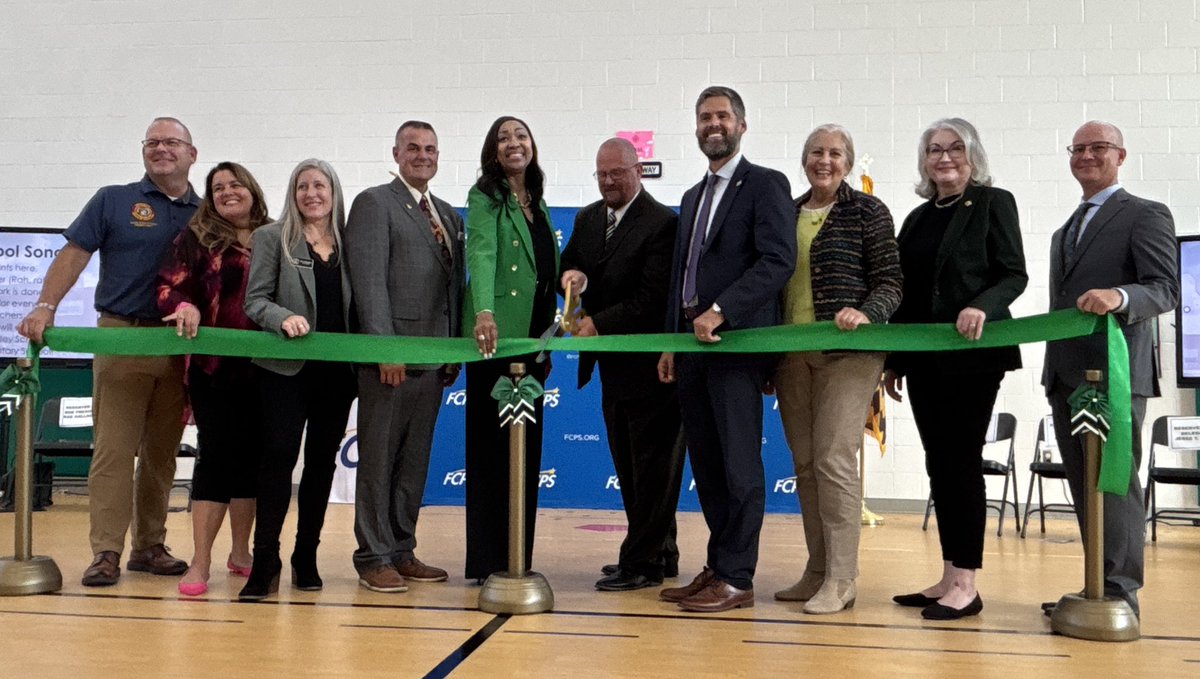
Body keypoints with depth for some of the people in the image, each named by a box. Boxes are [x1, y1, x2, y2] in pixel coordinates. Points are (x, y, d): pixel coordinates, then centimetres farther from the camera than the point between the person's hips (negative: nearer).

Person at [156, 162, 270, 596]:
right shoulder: (197, 238, 3)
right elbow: (170, 287, -5)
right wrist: (184, 307, -25)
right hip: (214, 365, -3)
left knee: (252, 457, 10)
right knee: (217, 455, -4)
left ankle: (240, 552, 23)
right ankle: (200, 562, 3)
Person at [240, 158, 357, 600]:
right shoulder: (273, 237, 4)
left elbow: (356, 306, 11)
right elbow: (255, 300, -1)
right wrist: (284, 319, -21)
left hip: (337, 370, 3)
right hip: (287, 367, -3)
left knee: (322, 460, 7)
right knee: (280, 454, -9)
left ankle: (306, 556, 17)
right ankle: (265, 559, -2)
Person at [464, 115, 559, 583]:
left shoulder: (537, 202, 18)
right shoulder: (485, 197, -5)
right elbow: (481, 254, -22)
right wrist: (484, 312, -37)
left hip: (532, 341, 7)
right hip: (496, 339, -7)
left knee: (527, 450, 10)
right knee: (491, 449, -3)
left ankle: (518, 559, 19)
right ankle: (488, 562, 4)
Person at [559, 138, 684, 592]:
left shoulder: (662, 223, -13)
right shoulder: (587, 219, 12)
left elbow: (653, 299, -19)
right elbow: (569, 266, 16)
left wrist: (599, 324, -21)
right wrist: (572, 276, -8)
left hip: (650, 365, -9)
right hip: (613, 367, 9)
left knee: (652, 467, 1)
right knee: (630, 468, 15)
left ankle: (641, 562, 7)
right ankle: (660, 554, 27)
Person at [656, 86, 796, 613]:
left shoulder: (765, 185, -1)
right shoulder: (692, 198, 23)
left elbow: (778, 261, -14)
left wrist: (720, 312, -19)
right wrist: (672, 343, 14)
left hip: (737, 344, -8)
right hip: (693, 347, 8)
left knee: (738, 465, -5)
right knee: (706, 466, 9)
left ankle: (736, 579, 0)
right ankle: (717, 567, 17)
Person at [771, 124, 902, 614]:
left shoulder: (867, 211, 0)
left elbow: (890, 283, -4)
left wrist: (865, 314, -23)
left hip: (846, 352, -5)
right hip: (792, 353, 6)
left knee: (834, 461, -11)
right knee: (804, 464, 8)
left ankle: (841, 579, -4)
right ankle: (817, 572, 17)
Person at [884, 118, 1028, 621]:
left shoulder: (993, 203, 0)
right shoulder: (919, 218, 16)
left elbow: (1014, 274, -7)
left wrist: (982, 307, -26)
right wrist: (893, 360, 15)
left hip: (972, 354, -6)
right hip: (924, 357, 6)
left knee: (960, 461, -6)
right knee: (939, 464, 7)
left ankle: (966, 585, 0)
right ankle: (950, 578, 15)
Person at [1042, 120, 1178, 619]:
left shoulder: (1145, 216, 0)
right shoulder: (1065, 232, 23)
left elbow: (1165, 289, -11)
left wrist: (1119, 296, -31)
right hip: (1065, 376, 8)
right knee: (1084, 485, 10)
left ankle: (1120, 594, 0)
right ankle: (1096, 590, 17)